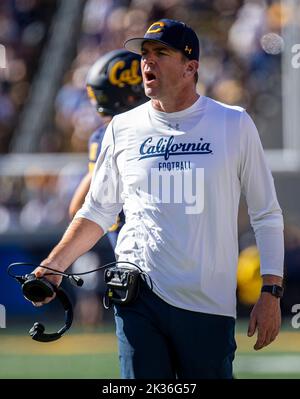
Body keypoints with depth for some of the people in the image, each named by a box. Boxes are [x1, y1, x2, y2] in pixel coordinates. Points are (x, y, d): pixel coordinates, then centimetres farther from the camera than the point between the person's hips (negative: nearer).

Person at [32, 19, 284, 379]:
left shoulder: (235, 125, 3)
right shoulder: (122, 129, 9)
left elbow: (266, 215, 5)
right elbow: (97, 212, 15)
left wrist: (271, 293, -2)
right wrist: (53, 265, 1)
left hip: (209, 307, -1)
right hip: (138, 299, 1)